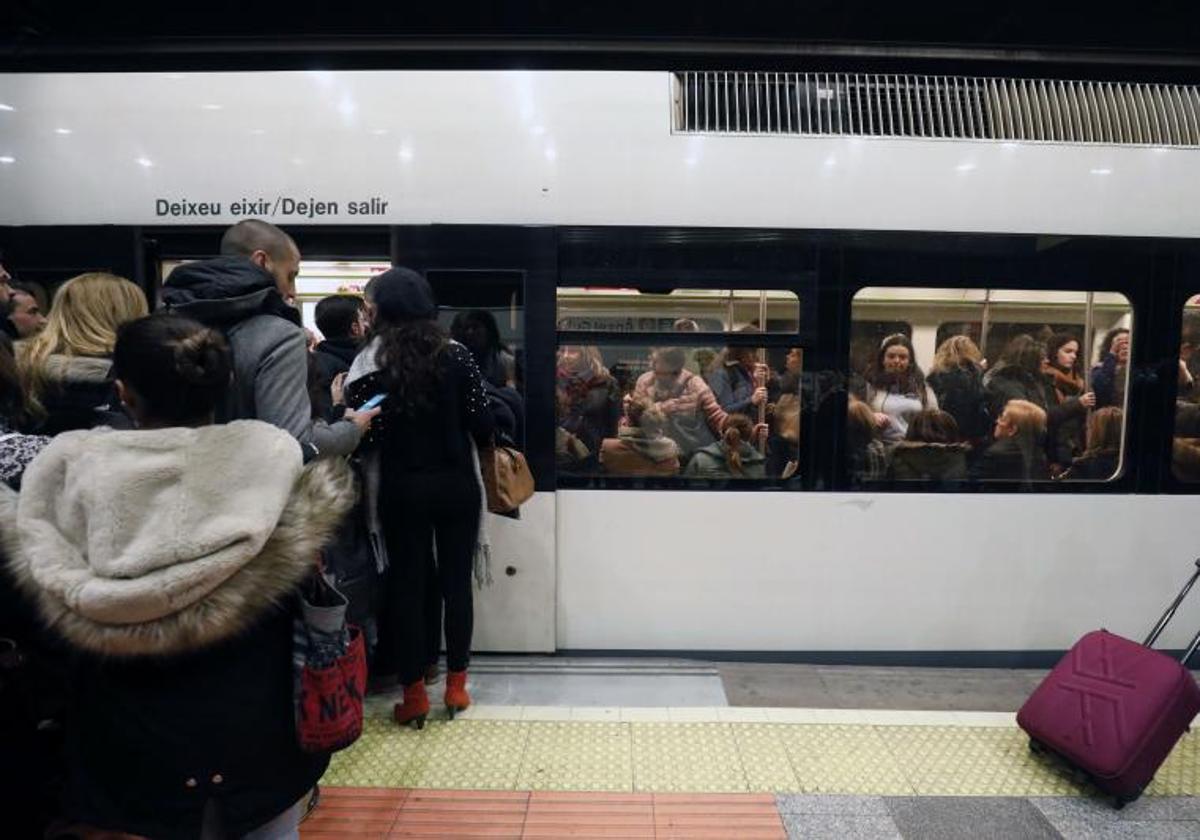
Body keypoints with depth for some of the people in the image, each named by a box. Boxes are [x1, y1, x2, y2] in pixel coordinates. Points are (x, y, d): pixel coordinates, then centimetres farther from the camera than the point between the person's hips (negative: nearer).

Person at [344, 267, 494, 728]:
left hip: (402, 490, -1)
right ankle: (456, 684, 21)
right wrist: (482, 448, 14)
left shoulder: (369, 362, -6)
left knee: (408, 585, 10)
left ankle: (414, 695, 18)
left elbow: (361, 435, -7)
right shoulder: (456, 354, -4)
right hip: (456, 485, 1)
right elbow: (481, 421, -6)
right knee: (456, 582, 11)